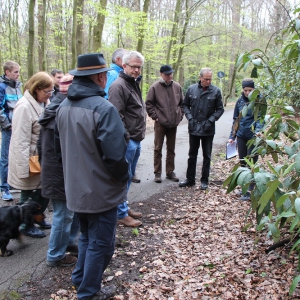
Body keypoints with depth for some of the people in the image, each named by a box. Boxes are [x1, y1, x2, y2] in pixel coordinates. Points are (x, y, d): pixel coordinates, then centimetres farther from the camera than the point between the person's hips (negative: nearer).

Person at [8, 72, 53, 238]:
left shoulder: (44, 103, 4)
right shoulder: (25, 106, -22)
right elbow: (21, 140, -23)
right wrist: (25, 167, -22)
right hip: (31, 161, -8)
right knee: (29, 195, 8)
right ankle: (27, 226, 27)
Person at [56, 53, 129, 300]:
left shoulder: (64, 106, 3)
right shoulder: (103, 108, -24)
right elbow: (115, 154, -25)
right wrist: (123, 177, -7)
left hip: (76, 187, 8)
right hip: (101, 190, -8)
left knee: (87, 237, 26)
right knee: (101, 243, 10)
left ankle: (81, 279, 40)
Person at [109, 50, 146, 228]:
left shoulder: (135, 84, 17)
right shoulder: (119, 86, -15)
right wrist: (124, 137, -22)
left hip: (136, 140, 10)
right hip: (127, 140, -10)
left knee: (129, 176, 18)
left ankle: (125, 207, 31)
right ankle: (121, 214, 10)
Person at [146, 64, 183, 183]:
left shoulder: (177, 86, 4)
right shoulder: (155, 87, -7)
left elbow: (182, 103, 13)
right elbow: (149, 103, -4)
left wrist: (180, 116, 6)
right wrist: (154, 116, -9)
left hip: (173, 124, 4)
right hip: (160, 123, -4)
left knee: (171, 149, 12)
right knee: (158, 148, 4)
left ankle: (170, 172, 23)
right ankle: (157, 173, 13)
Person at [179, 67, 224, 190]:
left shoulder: (216, 91, -5)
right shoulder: (191, 89, -1)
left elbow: (220, 109, 0)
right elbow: (185, 105, 8)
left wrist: (211, 120, -11)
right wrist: (190, 117, -6)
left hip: (208, 130, -2)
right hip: (193, 128, 2)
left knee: (207, 156, 9)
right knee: (192, 155, 12)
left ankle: (204, 180, 20)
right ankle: (190, 179, 23)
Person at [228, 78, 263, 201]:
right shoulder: (240, 101, 7)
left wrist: (258, 130, -32)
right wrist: (232, 136, 11)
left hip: (253, 136, -5)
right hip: (241, 136, 5)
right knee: (242, 163, 13)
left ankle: (250, 190, 4)